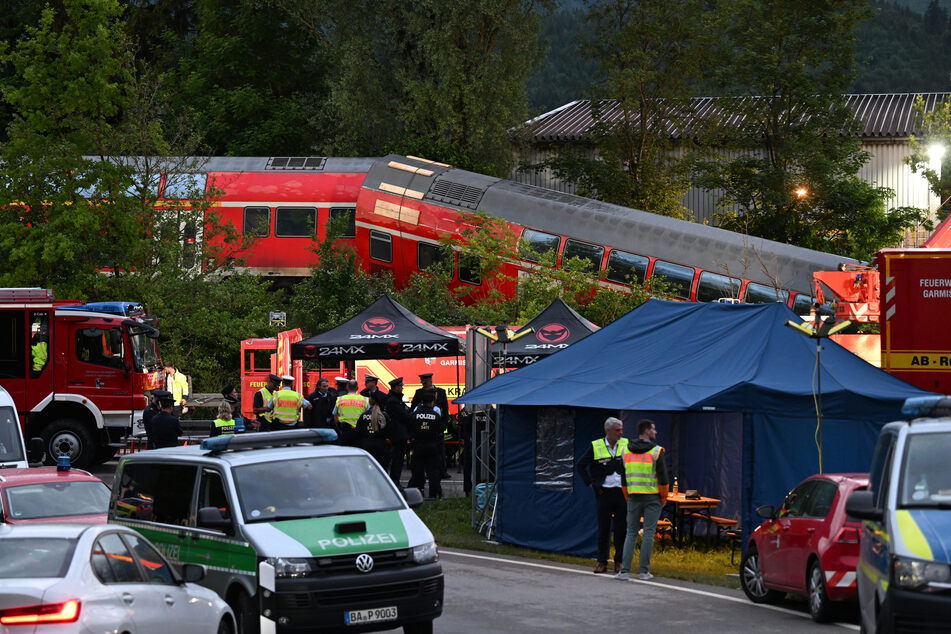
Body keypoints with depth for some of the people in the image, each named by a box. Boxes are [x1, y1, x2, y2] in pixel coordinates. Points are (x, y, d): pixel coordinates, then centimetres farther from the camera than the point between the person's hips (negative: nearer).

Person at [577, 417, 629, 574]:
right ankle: (602, 562, 8)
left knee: (621, 528, 2)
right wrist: (590, 484, 3)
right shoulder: (596, 447, -1)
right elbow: (581, 465, 8)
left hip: (622, 492, 1)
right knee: (603, 528, 2)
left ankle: (619, 562, 10)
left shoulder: (626, 445, 3)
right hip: (604, 492, -1)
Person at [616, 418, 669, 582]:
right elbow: (663, 478, -8)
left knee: (631, 533, 8)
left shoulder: (626, 451, 5)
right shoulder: (656, 451, -8)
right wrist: (664, 498, 5)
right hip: (652, 497, -4)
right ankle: (643, 571, 0)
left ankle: (624, 570, -3)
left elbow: (623, 478, 9)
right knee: (649, 533, 2)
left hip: (634, 497, 4)